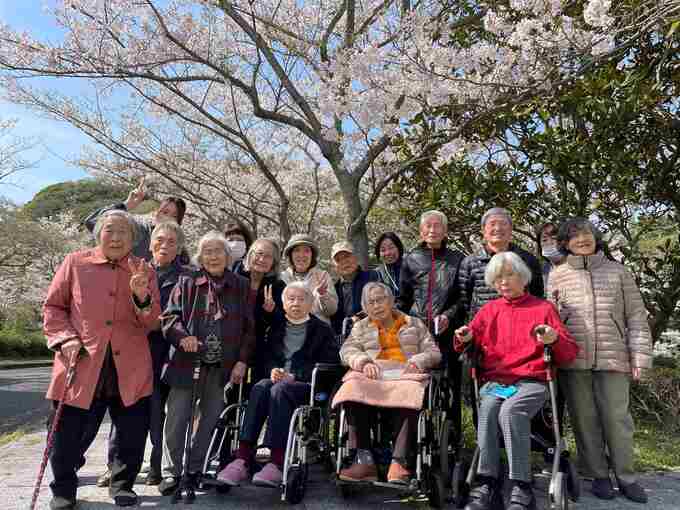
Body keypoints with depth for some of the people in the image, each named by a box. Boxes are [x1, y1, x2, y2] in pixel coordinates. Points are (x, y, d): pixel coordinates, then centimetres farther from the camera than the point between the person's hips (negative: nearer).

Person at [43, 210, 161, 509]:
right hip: (82, 365, -1)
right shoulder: (75, 263, 4)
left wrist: (142, 297, -17)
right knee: (69, 433, 7)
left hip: (130, 369, 1)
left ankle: (122, 484, 33)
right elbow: (53, 307, 9)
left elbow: (151, 323, 3)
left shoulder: (143, 271, 6)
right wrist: (65, 338, -7)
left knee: (134, 433, 8)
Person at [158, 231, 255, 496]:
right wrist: (182, 336, -18)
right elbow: (169, 316, 2)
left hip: (222, 365, 1)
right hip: (186, 362, -1)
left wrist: (242, 361, -2)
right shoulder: (186, 283, 5)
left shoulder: (242, 287, 6)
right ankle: (171, 472, 16)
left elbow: (249, 328, 6)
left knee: (211, 418, 9)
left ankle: (195, 469, 26)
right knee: (177, 417, 1)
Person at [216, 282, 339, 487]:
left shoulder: (322, 330, 10)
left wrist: (294, 376, -12)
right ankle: (243, 459, -36)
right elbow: (266, 357, 19)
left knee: (279, 390, -34)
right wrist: (273, 370, -6)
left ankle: (277, 463, -38)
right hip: (279, 379, 4)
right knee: (260, 387, -29)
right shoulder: (276, 329, 23)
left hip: (307, 386, -4)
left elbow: (329, 366, -1)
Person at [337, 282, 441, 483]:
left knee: (408, 397, -38)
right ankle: (364, 460, -31)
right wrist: (364, 361, -12)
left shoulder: (414, 324, 26)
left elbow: (433, 352, 15)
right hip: (372, 376, 1)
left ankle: (399, 462, -37)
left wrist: (416, 361, -7)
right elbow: (347, 350, 10)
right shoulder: (361, 327, 28)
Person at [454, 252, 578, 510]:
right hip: (494, 382, 2)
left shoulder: (543, 308, 12)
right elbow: (472, 347, 14)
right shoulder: (488, 310, 18)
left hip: (532, 382, -2)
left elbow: (569, 353, 8)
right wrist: (465, 338, -9)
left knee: (510, 410, -34)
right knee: (488, 410, -31)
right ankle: (487, 484, -27)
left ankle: (522, 488, -26)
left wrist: (555, 339, -15)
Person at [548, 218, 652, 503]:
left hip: (613, 359, 0)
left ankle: (626, 477, 22)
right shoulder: (557, 276, 8)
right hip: (573, 361, 1)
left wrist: (640, 356, 0)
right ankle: (598, 475, 22)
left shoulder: (618, 272, 8)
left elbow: (636, 317, 6)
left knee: (617, 418, 4)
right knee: (584, 419, 7)